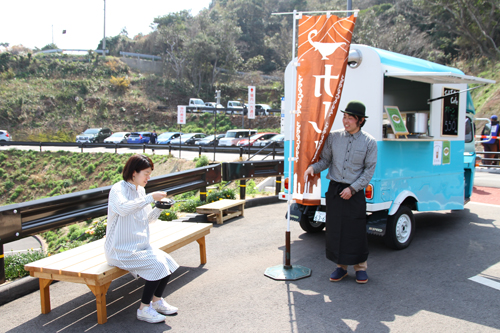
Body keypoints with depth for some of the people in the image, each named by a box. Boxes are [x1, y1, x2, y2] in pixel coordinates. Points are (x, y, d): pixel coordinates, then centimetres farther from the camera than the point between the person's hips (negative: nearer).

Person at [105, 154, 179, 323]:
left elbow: (148, 219, 18)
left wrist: (159, 208, -1)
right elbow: (123, 208, -38)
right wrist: (150, 198, -35)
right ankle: (144, 309, -6)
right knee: (157, 265, -22)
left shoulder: (140, 190, 10)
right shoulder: (118, 189, -14)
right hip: (120, 250, -8)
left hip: (140, 246, 8)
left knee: (168, 261, -8)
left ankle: (157, 301, 12)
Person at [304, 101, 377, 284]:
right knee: (335, 229, 6)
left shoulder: (369, 142, -3)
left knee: (357, 231, 1)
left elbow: (369, 170, -3)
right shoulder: (333, 136, 4)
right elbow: (325, 159, 10)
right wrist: (313, 167, -11)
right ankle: (341, 267, 21)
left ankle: (360, 267, 20)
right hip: (334, 189, 3)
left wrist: (352, 188, -12)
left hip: (355, 193, -2)